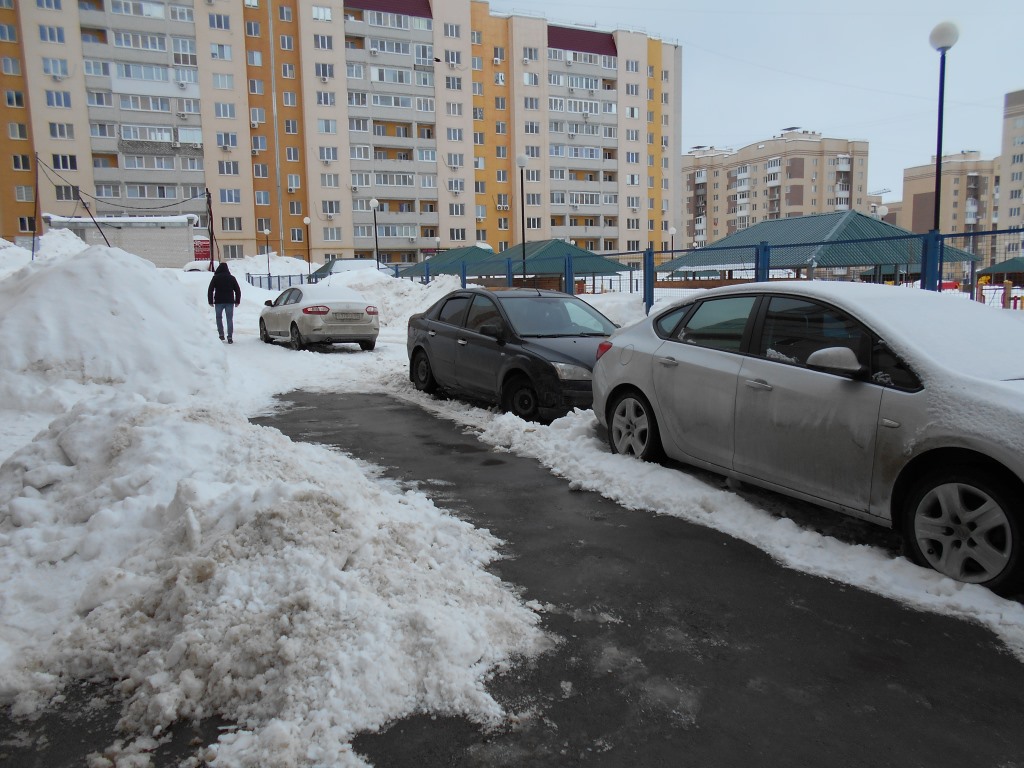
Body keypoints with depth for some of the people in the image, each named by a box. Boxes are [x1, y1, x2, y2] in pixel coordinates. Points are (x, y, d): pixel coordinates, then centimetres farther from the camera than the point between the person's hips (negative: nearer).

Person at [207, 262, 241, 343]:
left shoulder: (215, 278, -1)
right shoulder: (232, 278, 4)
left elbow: (210, 290, -3)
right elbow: (238, 290, 6)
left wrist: (210, 301, 2)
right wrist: (237, 301, 11)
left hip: (219, 302, -1)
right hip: (230, 302, 1)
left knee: (218, 318, 16)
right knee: (230, 319, 2)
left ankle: (221, 334, 10)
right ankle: (229, 337, -4)